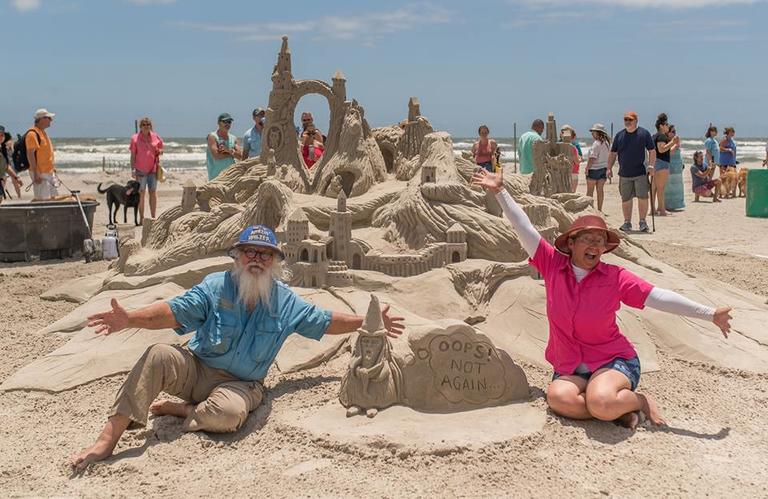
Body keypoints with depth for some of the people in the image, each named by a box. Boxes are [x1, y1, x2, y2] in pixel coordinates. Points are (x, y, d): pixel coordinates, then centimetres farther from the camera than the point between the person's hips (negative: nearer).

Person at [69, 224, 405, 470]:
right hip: (196, 368, 0)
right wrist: (129, 319, -32)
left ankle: (178, 409, -6)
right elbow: (174, 312, -16)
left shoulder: (286, 302, 1)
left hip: (241, 384, 0)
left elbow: (326, 322, 8)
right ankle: (108, 440, -28)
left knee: (230, 412, -36)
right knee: (158, 356, -29)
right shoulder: (215, 287, -6)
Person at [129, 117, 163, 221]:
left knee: (153, 193, 7)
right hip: (140, 170, -3)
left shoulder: (156, 137, 6)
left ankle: (154, 217, 13)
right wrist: (133, 169, -7)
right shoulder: (135, 138, -1)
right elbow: (133, 155, -1)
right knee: (141, 194, 1)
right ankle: (142, 218, 6)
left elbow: (160, 150, 18)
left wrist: (159, 152, -6)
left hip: (153, 169, 3)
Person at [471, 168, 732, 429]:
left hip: (613, 362, -2)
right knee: (558, 397, -31)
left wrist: (710, 314, -8)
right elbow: (524, 228, -3)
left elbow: (659, 297, -7)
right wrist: (500, 191, -5)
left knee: (601, 401, -34)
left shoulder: (615, 277, -7)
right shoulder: (553, 265, -3)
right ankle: (619, 411, -8)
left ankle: (639, 400, 0)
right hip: (569, 369, 2)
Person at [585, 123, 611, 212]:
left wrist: (587, 168, -13)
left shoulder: (596, 143, -17)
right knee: (600, 189, 9)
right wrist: (607, 169, 19)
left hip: (594, 169, -8)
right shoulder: (607, 142, 8)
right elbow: (609, 157, 14)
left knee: (590, 190, 1)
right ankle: (599, 209, 10)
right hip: (603, 168, 8)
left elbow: (592, 158, -20)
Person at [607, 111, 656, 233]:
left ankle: (643, 222, 3)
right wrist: (609, 168, 7)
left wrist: (651, 166, -9)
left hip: (640, 173, -3)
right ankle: (627, 223, 17)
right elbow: (613, 153, 14)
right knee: (626, 199, 7)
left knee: (643, 197, -8)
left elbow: (652, 151, 1)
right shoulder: (619, 135, 10)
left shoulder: (644, 133, 1)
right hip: (624, 174, 3)